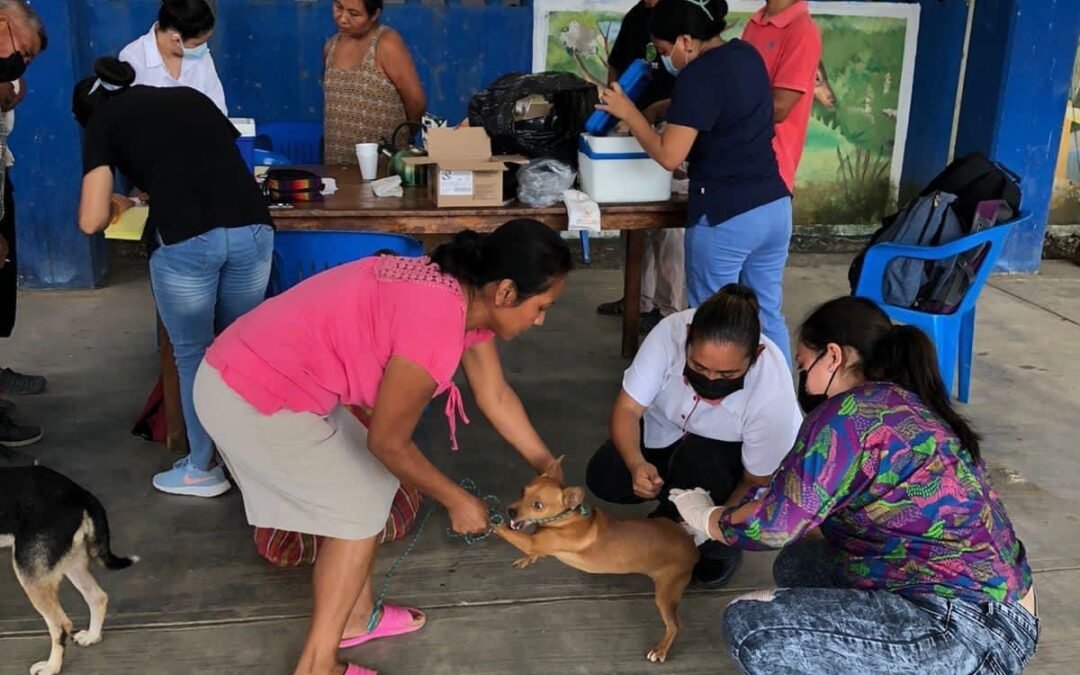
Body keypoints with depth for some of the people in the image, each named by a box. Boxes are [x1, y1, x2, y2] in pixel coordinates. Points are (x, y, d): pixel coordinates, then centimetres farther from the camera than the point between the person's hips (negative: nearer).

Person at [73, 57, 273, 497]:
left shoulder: (104, 120, 16)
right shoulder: (191, 97, 28)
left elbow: (91, 221, 9)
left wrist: (114, 204, 31)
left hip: (184, 241, -4)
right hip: (252, 230, 4)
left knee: (193, 356, 16)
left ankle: (203, 469, 29)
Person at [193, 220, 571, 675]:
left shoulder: (461, 293, 2)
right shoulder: (437, 327, -27)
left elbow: (496, 396, 14)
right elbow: (389, 443, -15)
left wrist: (549, 470, 19)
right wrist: (456, 500, -2)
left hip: (263, 376, 9)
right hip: (251, 399, -9)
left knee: (370, 481, 18)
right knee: (360, 509, 2)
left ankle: (357, 617, 34)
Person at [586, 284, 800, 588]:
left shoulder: (773, 391, -37)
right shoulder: (671, 332, -34)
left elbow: (757, 483, -23)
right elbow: (627, 408, -25)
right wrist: (636, 464, -42)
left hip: (738, 455, -3)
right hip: (671, 432, 3)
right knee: (604, 478, -17)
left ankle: (722, 548, -6)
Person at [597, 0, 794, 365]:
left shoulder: (699, 74, -16)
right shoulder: (746, 54, 10)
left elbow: (669, 155, -18)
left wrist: (628, 113, -5)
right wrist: (650, 114, 19)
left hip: (725, 218, -8)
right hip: (775, 207, 8)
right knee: (768, 316, 17)